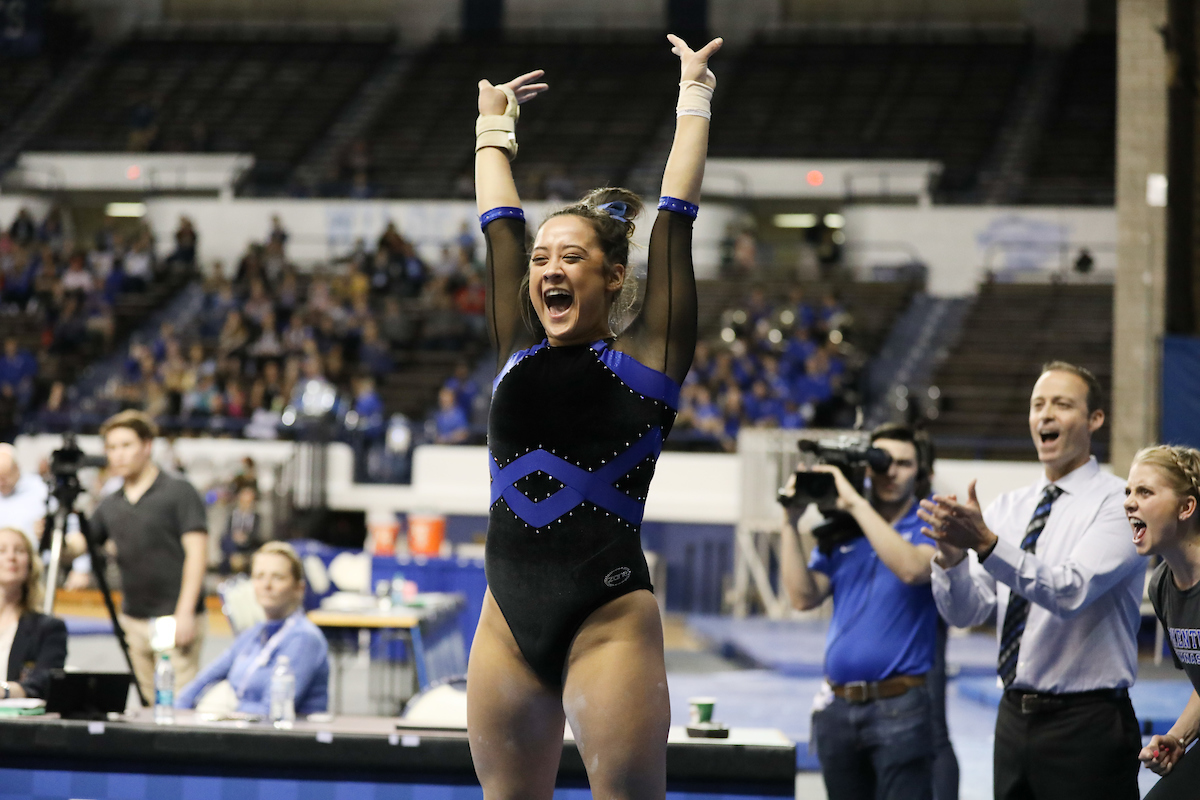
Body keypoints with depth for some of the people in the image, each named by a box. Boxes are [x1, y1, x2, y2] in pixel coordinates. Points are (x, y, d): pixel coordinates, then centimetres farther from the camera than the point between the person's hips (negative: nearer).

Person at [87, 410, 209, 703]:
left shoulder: (179, 493, -3)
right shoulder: (110, 506, 14)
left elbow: (197, 554, -9)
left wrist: (185, 612, -16)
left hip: (173, 618, -6)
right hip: (134, 621, 6)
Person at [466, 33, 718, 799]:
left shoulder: (647, 356, 2)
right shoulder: (519, 354, 12)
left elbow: (676, 215, 5)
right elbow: (500, 221, 21)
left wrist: (695, 99, 13)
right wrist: (494, 125, 31)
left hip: (610, 620, -5)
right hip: (509, 624, 5)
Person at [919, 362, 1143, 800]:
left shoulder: (1118, 502, -8)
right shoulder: (1008, 507, 11)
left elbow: (1072, 591, -24)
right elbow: (965, 611, 2)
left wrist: (987, 543, -34)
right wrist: (950, 554, -19)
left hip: (1087, 726, -6)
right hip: (1016, 715, 6)